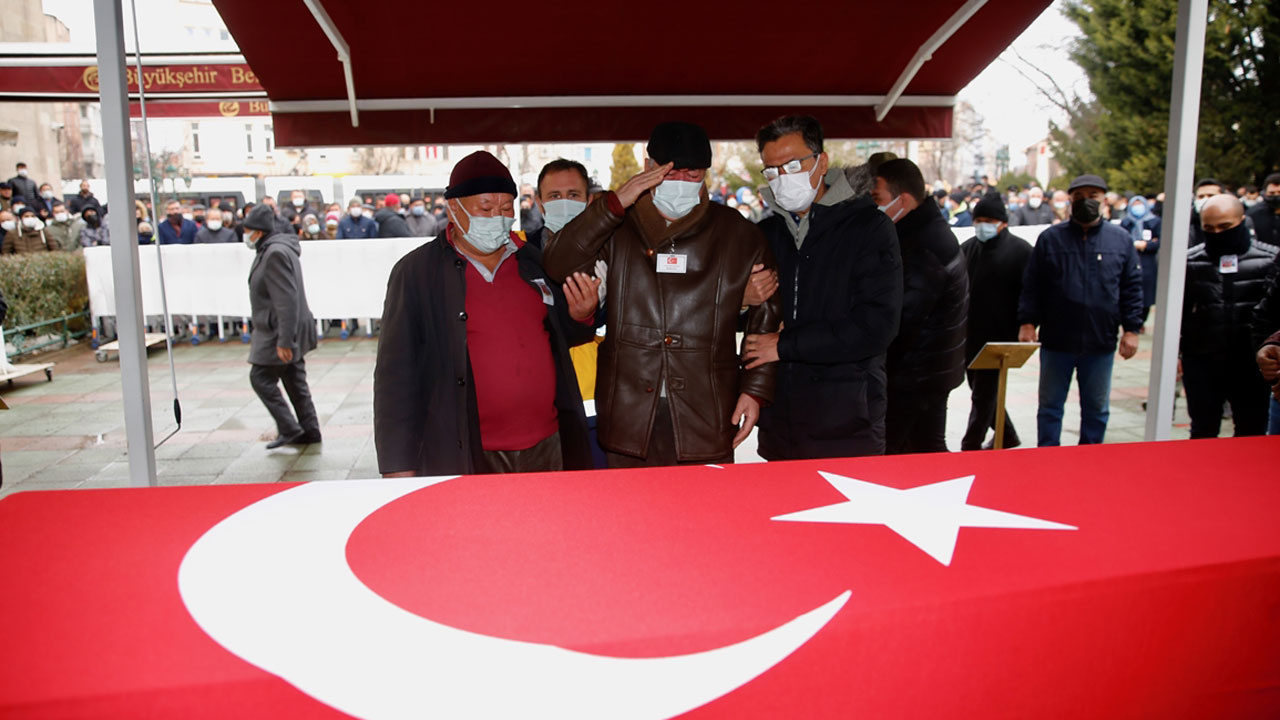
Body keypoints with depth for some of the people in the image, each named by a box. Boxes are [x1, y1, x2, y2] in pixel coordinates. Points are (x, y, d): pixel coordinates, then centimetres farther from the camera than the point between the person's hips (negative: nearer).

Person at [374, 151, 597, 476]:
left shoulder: (532, 262, 8)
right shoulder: (416, 272, -4)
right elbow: (395, 374, -5)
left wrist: (581, 317, -2)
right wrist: (399, 469, -9)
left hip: (547, 448, 4)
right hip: (462, 461, -4)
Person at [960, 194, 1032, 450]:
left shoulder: (1020, 250, -6)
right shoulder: (967, 248, 10)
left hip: (999, 336, -6)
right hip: (970, 335, 6)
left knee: (984, 394, -1)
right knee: (983, 391, 16)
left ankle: (970, 446, 8)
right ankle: (1007, 436, 34)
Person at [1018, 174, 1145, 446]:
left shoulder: (1121, 240, 4)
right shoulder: (1050, 238, 1)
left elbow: (1132, 288, 5)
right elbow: (1031, 285, 0)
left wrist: (1131, 330, 0)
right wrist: (1027, 322, -7)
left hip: (1101, 343, 1)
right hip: (1056, 341, -1)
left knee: (1097, 409, 12)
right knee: (1050, 406, 9)